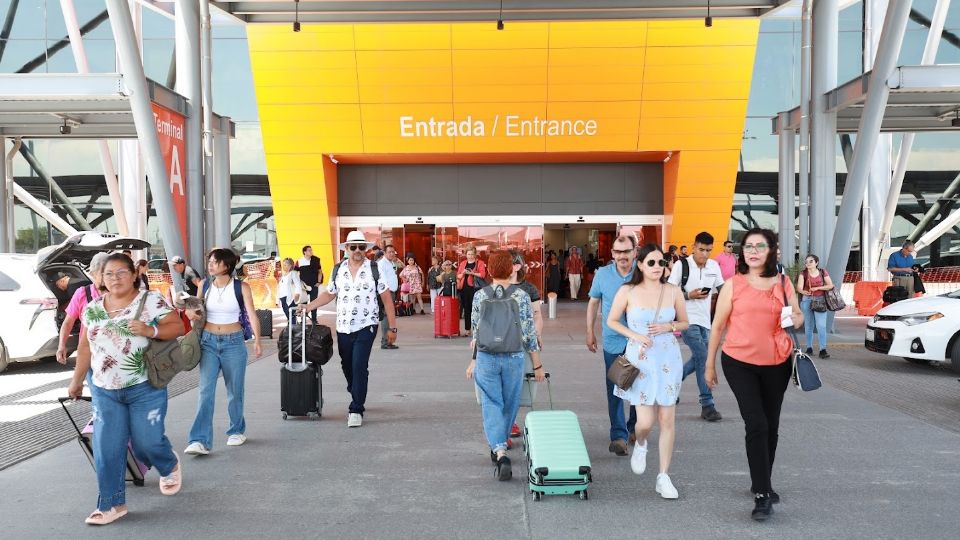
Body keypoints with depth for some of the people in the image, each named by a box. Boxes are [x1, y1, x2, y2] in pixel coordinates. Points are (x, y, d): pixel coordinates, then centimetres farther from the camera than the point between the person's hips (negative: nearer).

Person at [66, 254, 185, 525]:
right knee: (106, 448, 2)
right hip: (104, 390, 4)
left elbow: (177, 326, -9)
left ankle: (170, 467, 36)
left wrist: (150, 330, -25)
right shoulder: (92, 308, 8)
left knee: (147, 441, 2)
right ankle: (111, 504, 14)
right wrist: (77, 380, 20)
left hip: (145, 388, -4)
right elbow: (85, 348, 15)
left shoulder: (152, 301, -6)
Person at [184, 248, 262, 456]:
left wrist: (257, 340, -22)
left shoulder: (241, 287, -5)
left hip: (233, 343, -2)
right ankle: (200, 441, -10)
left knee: (235, 390, 9)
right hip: (208, 342, 2)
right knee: (206, 390, -8)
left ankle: (237, 431, 29)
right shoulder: (205, 286, 4)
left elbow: (252, 315, -10)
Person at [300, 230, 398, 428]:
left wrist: (392, 328, -4)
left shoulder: (375, 269, -3)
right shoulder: (338, 270, 6)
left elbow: (387, 298, -2)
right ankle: (358, 400, 34)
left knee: (359, 367, -11)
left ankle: (356, 410, -3)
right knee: (347, 367, 12)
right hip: (343, 328, 4)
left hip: (366, 327, -4)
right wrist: (307, 307, 6)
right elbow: (329, 294, 17)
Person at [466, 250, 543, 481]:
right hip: (514, 358, 0)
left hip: (486, 358, 0)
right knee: (509, 405, 17)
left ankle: (499, 452, -14)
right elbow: (529, 334, -4)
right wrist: (538, 364, 4)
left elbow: (476, 331, 3)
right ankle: (500, 446, 34)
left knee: (491, 405, 3)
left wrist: (473, 361, 16)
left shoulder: (480, 296, -3)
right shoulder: (521, 296, -6)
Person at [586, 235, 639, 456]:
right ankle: (618, 435, 7)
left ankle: (634, 428, 32)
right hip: (613, 341, 0)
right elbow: (593, 303, 9)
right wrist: (590, 332, 8)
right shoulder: (602, 274, -1)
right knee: (614, 390, 0)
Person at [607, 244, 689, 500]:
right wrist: (635, 335, -9)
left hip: (668, 359, 2)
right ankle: (640, 444, 32)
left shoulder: (673, 291, 0)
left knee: (667, 419, 3)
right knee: (645, 422, -6)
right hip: (641, 359, -2)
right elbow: (612, 321, 5)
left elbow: (684, 323, 12)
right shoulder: (628, 291, -5)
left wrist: (668, 327, -9)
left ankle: (664, 477, 16)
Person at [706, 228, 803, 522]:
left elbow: (798, 316, 16)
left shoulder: (783, 283, 5)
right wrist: (710, 364, 4)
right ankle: (762, 494, -5)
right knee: (756, 425, -11)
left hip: (776, 363, 3)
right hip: (739, 363, -3)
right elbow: (718, 326, 2)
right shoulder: (733, 285, -2)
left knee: (771, 427, 14)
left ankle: (761, 483, 34)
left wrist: (795, 319, -9)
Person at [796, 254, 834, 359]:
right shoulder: (803, 274, 1)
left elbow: (831, 286, -1)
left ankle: (823, 350, -10)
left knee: (821, 326, -9)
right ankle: (809, 348, 18)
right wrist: (803, 291, -37)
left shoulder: (823, 273, 4)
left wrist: (817, 288, -13)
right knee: (808, 326, 8)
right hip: (807, 301, 1)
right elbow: (799, 287, -14)